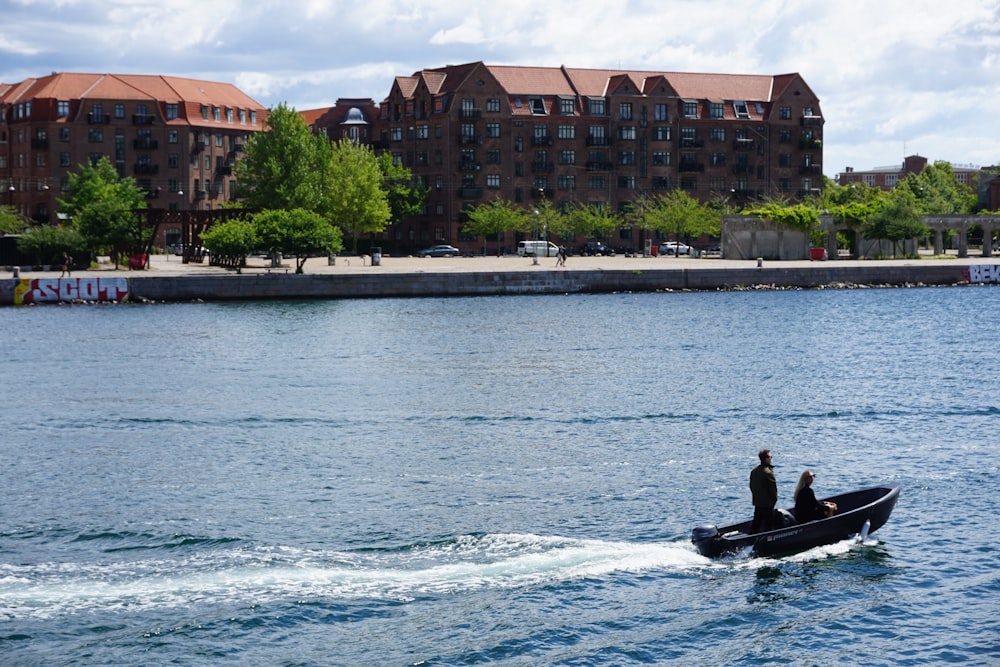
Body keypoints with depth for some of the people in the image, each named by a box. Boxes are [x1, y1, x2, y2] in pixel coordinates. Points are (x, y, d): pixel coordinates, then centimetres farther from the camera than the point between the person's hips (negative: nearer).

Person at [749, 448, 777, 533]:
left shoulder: (753, 471, 5)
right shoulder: (768, 472, -20)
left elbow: (751, 486, 11)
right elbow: (773, 488, -16)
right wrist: (774, 499, -2)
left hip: (757, 502, 7)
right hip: (767, 503, -7)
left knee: (756, 523, 14)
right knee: (768, 524, 2)